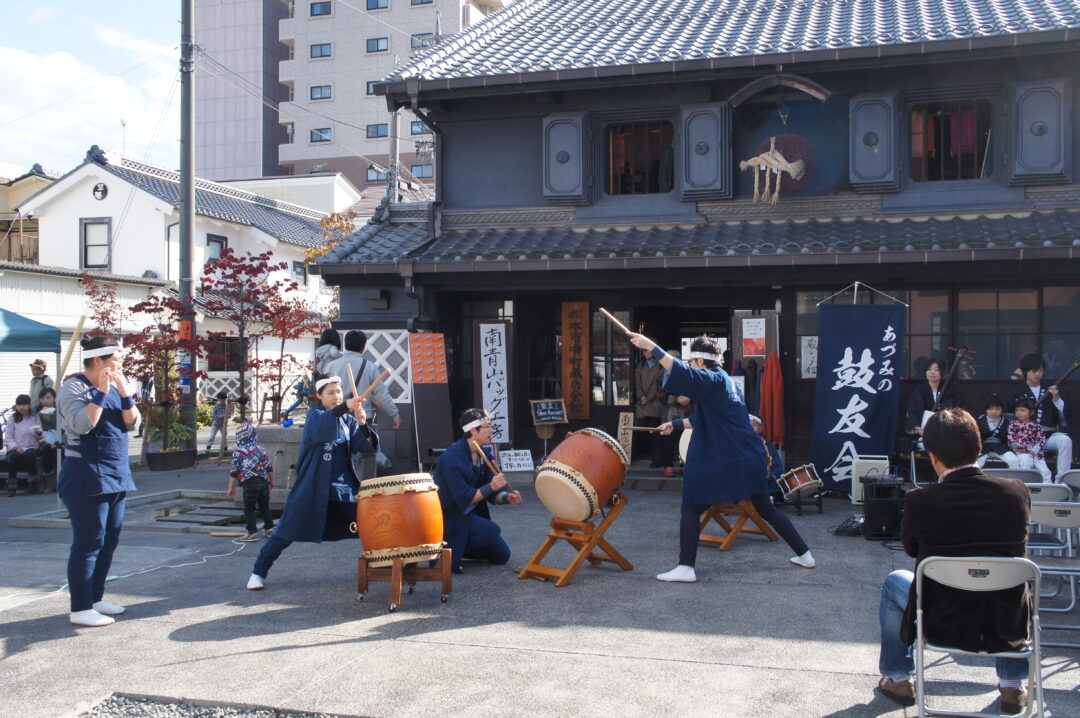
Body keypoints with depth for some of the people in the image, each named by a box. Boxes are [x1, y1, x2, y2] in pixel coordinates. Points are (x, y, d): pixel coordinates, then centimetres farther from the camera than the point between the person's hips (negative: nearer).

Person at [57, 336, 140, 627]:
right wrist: (101, 393, -23)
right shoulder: (75, 388, -9)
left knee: (109, 541, 12)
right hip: (86, 478, -8)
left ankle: (95, 597, 22)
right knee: (89, 543, -7)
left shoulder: (113, 388, 13)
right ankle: (80, 609, -1)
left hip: (115, 476, 8)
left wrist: (124, 392, -7)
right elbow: (81, 424, -23)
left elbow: (132, 423, 5)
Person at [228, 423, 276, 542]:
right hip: (264, 482, 4)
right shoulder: (261, 450, 5)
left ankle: (252, 532, 1)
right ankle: (269, 529, 21)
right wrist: (272, 481, 22)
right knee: (265, 506, 16)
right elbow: (269, 467, 9)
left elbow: (234, 472, -4)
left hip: (250, 484, -4)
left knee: (249, 508, 5)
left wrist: (231, 488, 3)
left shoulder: (238, 453, -5)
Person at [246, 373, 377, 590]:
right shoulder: (315, 415, -4)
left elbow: (366, 447, -2)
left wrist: (363, 425, -19)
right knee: (286, 533, -2)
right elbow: (319, 428, -30)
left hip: (343, 488, 4)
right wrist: (344, 407, -43)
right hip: (312, 489, -4)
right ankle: (258, 572, 12)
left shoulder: (348, 420, 8)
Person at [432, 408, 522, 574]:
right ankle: (446, 551, -11)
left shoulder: (483, 454, 2)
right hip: (449, 515, -9)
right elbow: (464, 499, -28)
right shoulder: (453, 457, -24)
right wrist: (490, 487, -38)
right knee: (492, 530, -29)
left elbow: (493, 493, 2)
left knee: (502, 555, 7)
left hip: (472, 514, 9)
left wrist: (507, 497, -18)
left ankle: (457, 546, 18)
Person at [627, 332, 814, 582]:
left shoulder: (712, 380, -10)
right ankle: (804, 554, 25)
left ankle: (685, 568, -6)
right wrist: (675, 424, 21)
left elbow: (682, 373, -27)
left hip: (722, 461, -9)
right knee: (766, 509, 20)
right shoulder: (726, 381, 17)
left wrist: (650, 346, -27)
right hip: (750, 458, 9)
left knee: (691, 509, -1)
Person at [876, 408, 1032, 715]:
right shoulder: (1017, 492, -11)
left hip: (944, 627, -2)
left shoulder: (919, 501, -18)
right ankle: (1013, 686, 39)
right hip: (1009, 630, 2)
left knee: (894, 583, 27)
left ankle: (898, 679, 36)